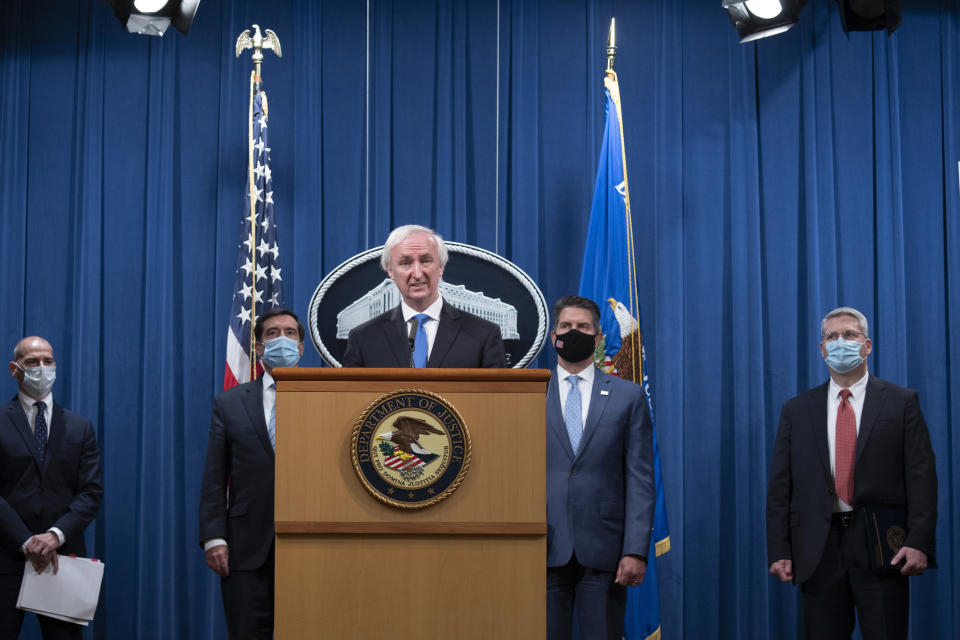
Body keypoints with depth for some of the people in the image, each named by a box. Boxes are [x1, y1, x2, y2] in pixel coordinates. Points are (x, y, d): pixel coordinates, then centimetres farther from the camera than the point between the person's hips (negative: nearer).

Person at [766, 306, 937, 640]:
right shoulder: (797, 410, 11)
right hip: (818, 551, 2)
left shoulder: (901, 402, 5)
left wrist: (919, 542, -13)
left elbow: (921, 477, -2)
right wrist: (779, 550, -2)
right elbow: (780, 485, 7)